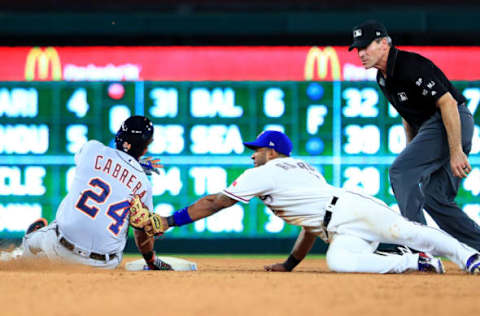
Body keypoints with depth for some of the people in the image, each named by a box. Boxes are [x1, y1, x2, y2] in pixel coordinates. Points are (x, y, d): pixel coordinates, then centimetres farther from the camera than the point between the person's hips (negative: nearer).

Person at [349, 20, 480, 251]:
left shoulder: (411, 66, -20)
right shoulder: (383, 77, 11)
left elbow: (448, 103, -24)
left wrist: (456, 152, -27)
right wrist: (412, 152, 21)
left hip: (454, 122, -10)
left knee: (400, 171, -18)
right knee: (434, 198, 10)